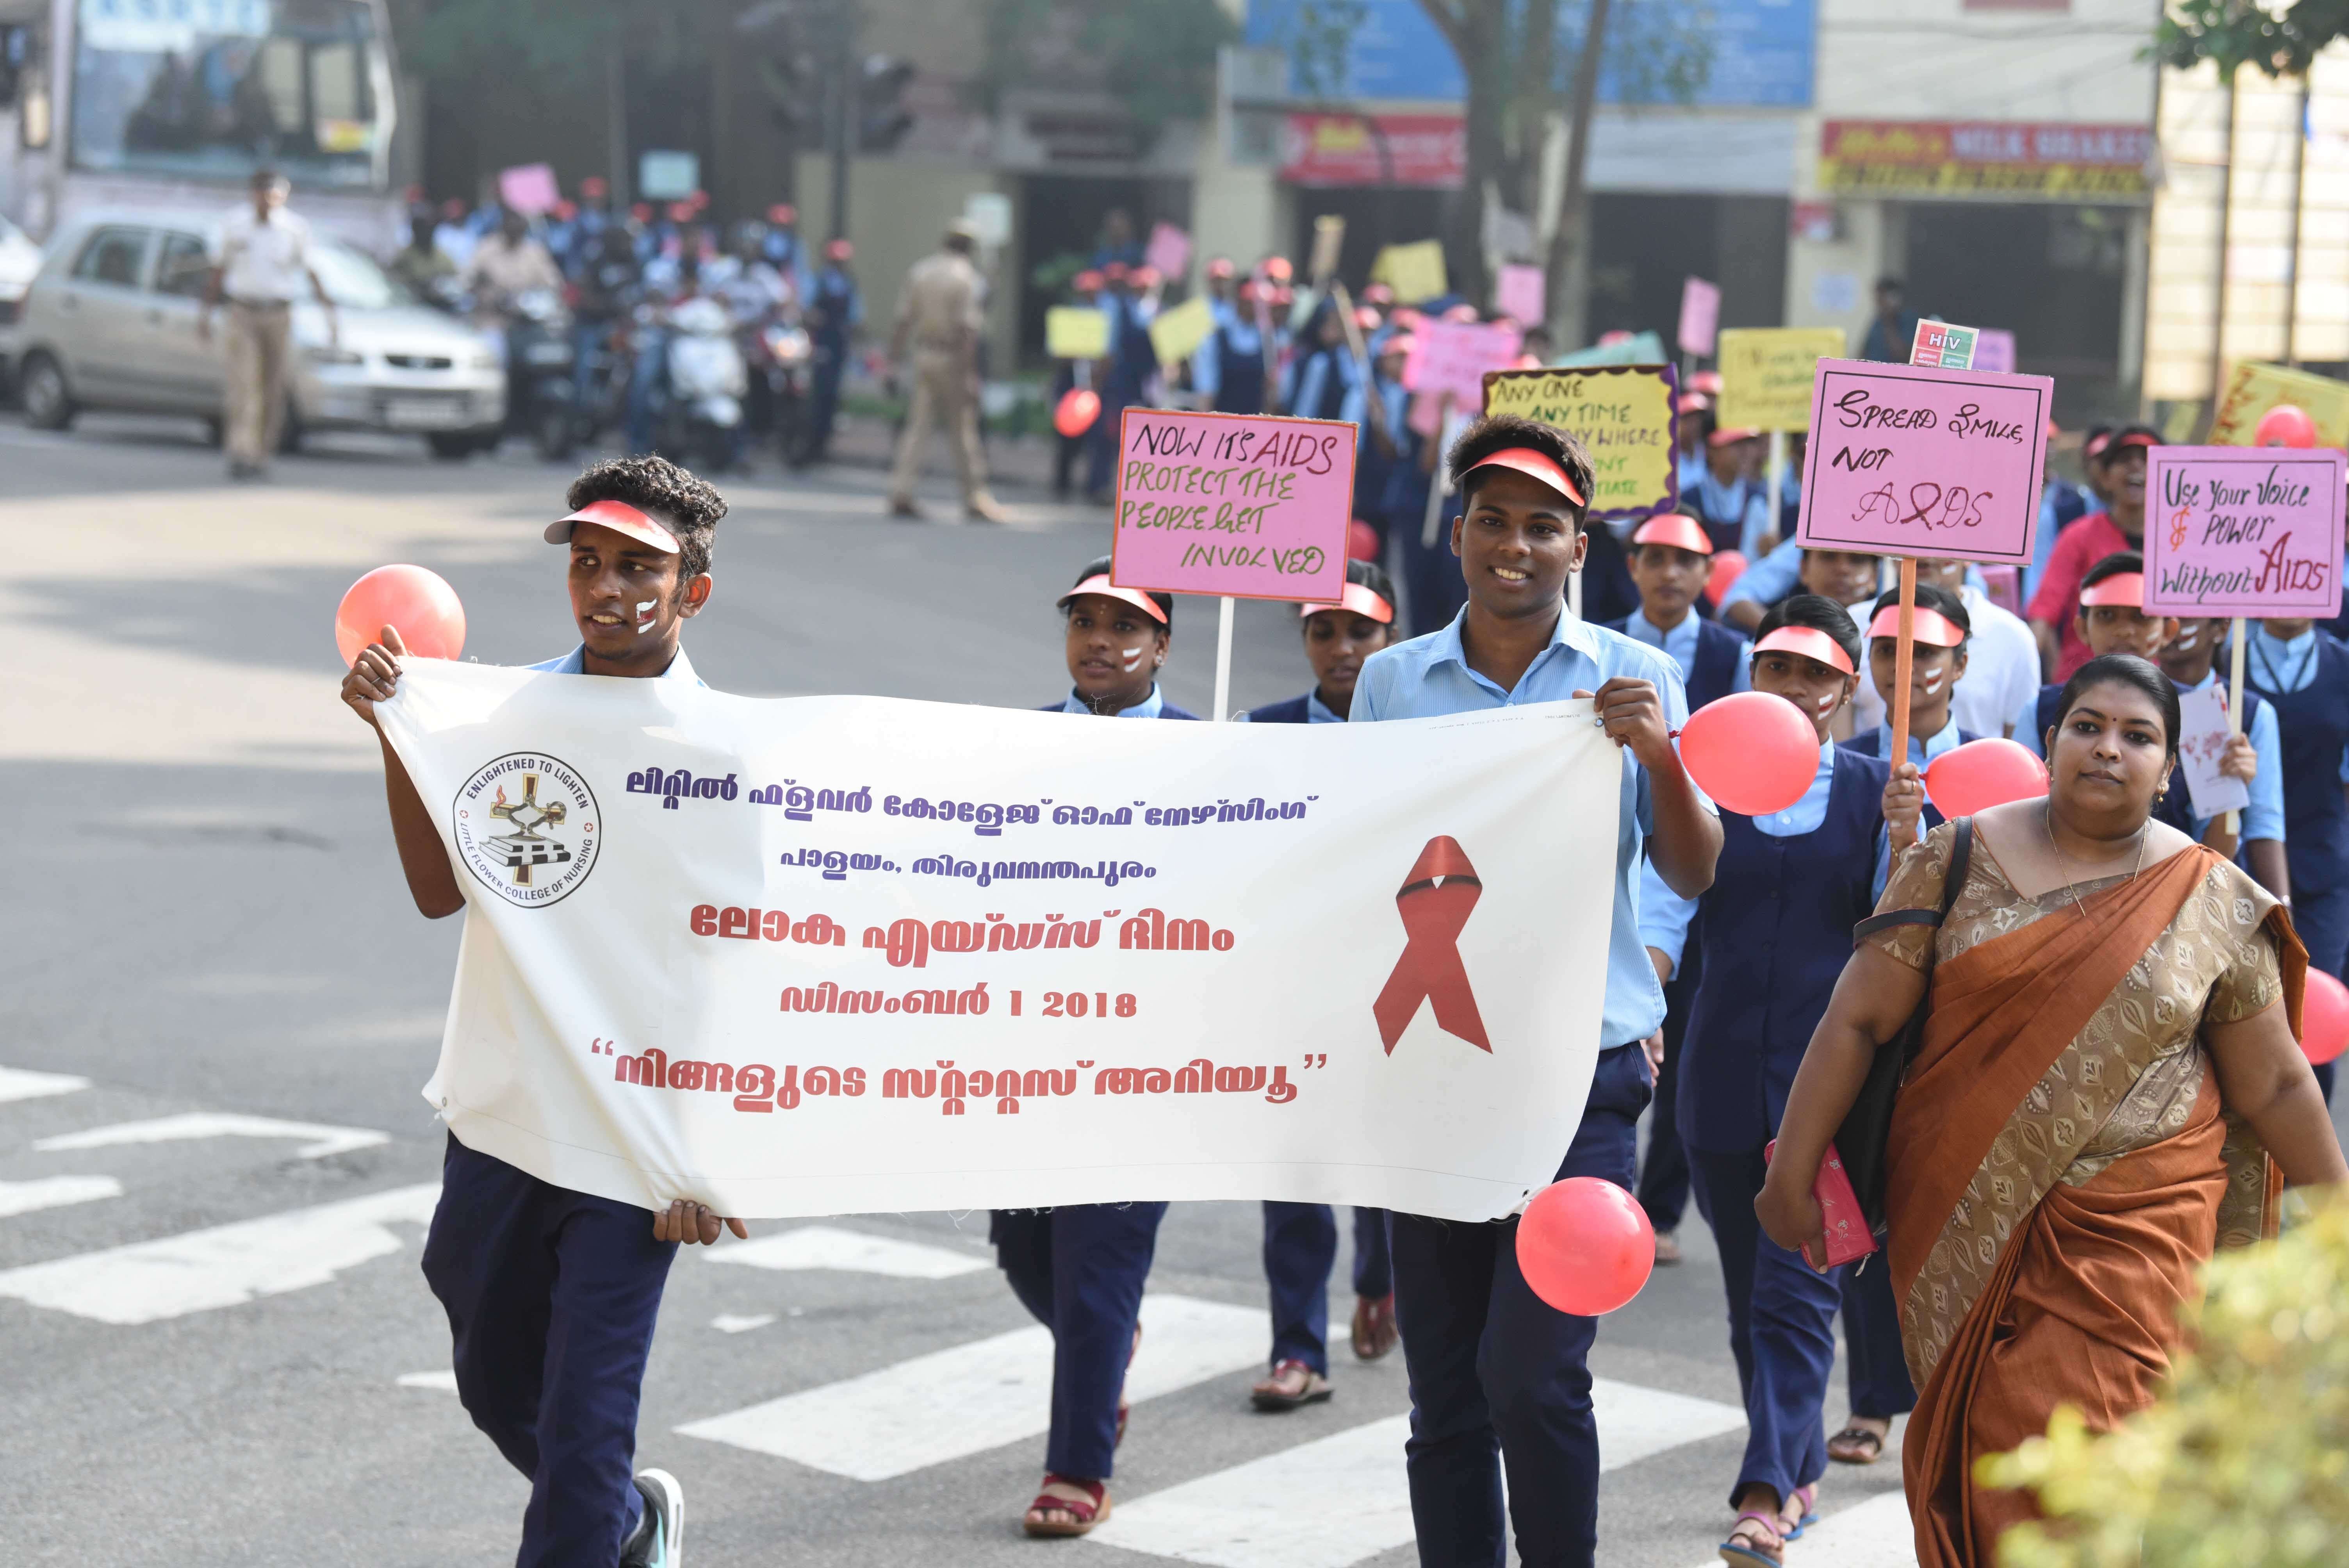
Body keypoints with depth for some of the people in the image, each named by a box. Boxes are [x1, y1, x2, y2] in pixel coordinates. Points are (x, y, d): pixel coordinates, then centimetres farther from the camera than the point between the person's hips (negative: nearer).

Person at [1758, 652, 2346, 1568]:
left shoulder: (2214, 903, 2)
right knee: (1968, 1452, 5)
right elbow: (1858, 1019, 0)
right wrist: (1793, 1172, -3)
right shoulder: (1958, 861, 2)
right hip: (1964, 1219, 1)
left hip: (2129, 1234, -1)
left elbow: (2273, 1084, 9)